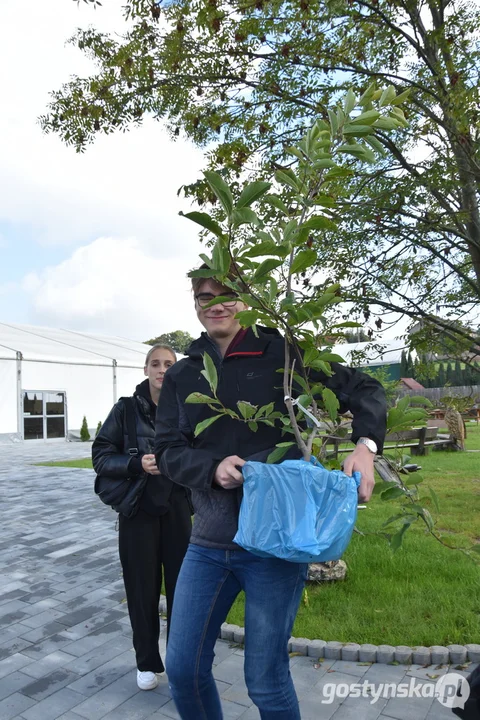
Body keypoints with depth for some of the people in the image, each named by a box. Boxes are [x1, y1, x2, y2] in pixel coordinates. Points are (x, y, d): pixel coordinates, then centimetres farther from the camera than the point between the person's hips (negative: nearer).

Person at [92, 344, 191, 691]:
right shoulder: (127, 409, -5)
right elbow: (101, 456, -6)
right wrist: (136, 464, -21)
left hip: (177, 509, 1)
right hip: (138, 511, 0)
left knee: (181, 584, 7)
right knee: (143, 588, 10)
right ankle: (147, 662, 32)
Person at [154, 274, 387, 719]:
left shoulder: (281, 352, -6)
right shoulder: (181, 376, 7)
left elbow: (364, 390, -2)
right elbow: (167, 450, 2)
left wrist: (365, 444, -21)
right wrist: (213, 467, -18)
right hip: (208, 543, 5)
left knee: (265, 682, 8)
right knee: (183, 670, 13)